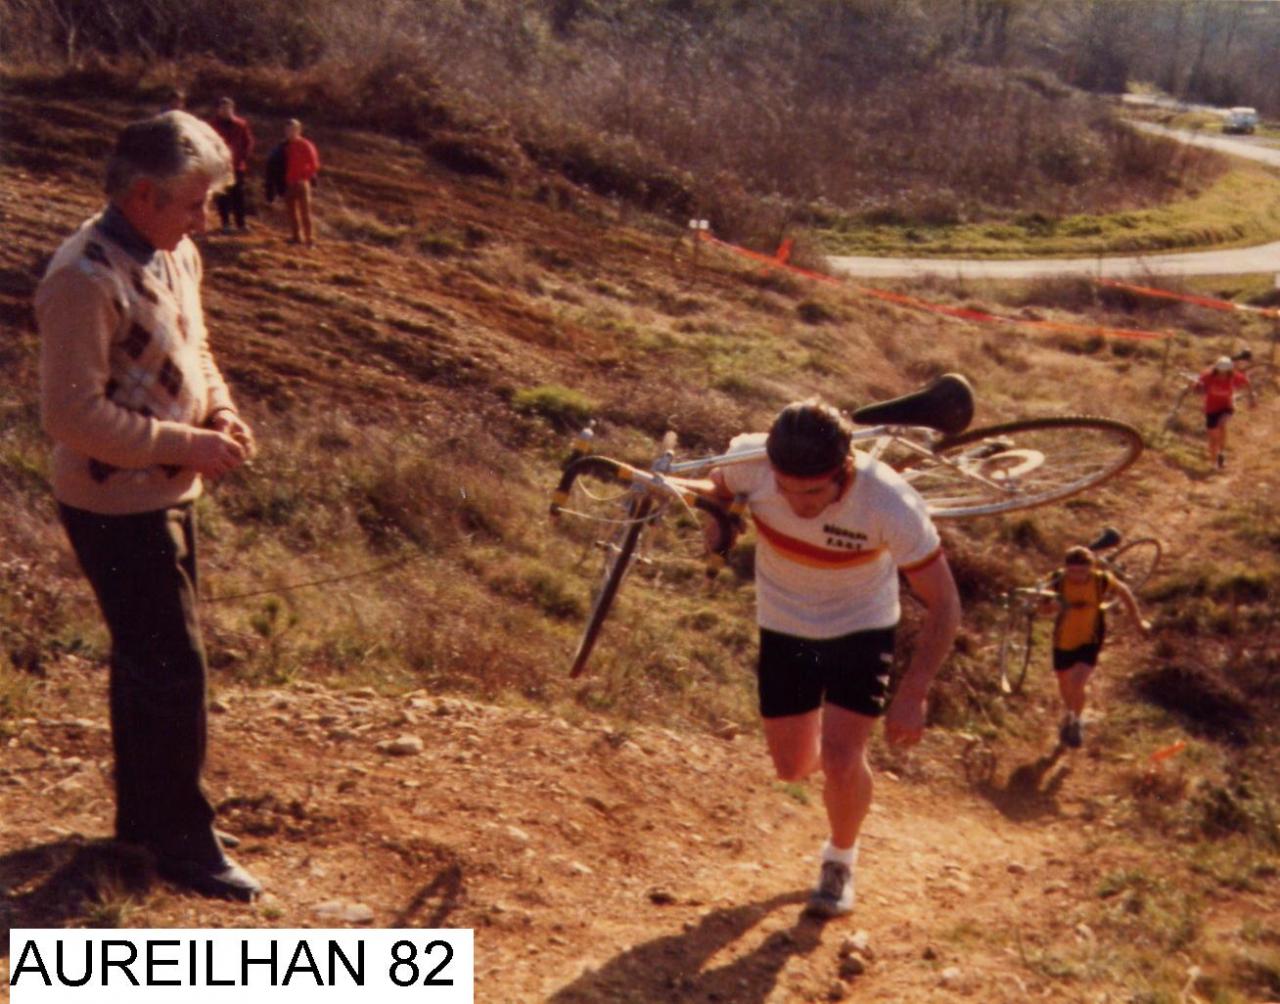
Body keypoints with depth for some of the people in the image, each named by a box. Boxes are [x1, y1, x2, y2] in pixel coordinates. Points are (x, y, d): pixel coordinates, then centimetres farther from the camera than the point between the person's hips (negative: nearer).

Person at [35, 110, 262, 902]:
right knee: (174, 668, -3)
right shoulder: (86, 279, -23)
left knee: (149, 660, 19)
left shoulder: (177, 256, 5)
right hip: (116, 506, -9)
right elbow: (72, 413, -25)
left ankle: (144, 812, 34)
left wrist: (221, 411, -1)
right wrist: (183, 444, -23)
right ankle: (184, 840, 10)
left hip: (169, 496, 9)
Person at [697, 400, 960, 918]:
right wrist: (714, 516, -26)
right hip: (784, 628, 3)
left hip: (861, 629, -3)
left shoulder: (892, 503, -34)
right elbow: (717, 485, -2)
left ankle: (841, 860, 17)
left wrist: (912, 694, -26)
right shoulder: (750, 461, -29)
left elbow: (943, 604, -22)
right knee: (792, 767, 9)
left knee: (841, 761, -14)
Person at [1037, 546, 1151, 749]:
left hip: (1090, 641, -2)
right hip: (1064, 641, 2)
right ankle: (1068, 715, 55)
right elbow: (1043, 608, -28)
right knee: (1064, 682, 21)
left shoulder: (1102, 580, -21)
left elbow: (1124, 592, -2)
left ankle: (1077, 720, 13)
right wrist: (1054, 605, -53)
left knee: (1078, 683, -18)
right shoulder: (1059, 581, -23)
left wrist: (1138, 621, 9)